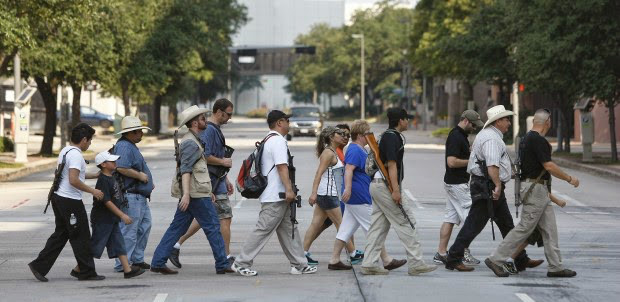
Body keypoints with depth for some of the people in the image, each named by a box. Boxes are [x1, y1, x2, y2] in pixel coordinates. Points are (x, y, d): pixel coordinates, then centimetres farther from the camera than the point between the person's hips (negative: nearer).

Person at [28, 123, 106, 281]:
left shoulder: (65, 151, 14)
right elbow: (74, 181, -26)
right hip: (71, 201, -10)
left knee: (60, 235, 14)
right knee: (81, 237, 0)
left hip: (59, 197, 10)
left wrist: (97, 175, 30)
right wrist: (93, 191, -16)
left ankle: (39, 266, 10)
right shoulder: (75, 155, -17)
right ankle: (87, 272, 7)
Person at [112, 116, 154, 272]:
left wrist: (148, 181, 20)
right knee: (129, 230, -7)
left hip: (140, 196, 11)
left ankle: (137, 259, 23)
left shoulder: (131, 146, 19)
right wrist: (140, 175, -19)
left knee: (145, 224, 15)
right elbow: (121, 168, -29)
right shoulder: (124, 146, -16)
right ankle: (123, 264, -3)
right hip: (130, 196, -11)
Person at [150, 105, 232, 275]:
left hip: (191, 193, 10)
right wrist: (186, 194, -28)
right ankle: (222, 265, 1)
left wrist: (208, 190, 29)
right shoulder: (191, 143, -13)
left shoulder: (192, 140, 20)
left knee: (177, 227, 7)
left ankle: (158, 262, 5)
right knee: (213, 227, -3)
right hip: (197, 193, -10)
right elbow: (185, 170, -21)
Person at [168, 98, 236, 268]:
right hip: (213, 183, -10)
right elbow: (205, 157, -25)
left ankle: (176, 246, 15)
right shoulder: (209, 130, -16)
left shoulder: (215, 129, 18)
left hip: (217, 179, 10)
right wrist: (223, 162, -12)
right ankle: (226, 257, 0)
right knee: (225, 217, -5)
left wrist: (226, 180, 24)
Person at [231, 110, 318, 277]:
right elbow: (282, 166, -22)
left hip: (277, 196, 11)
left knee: (288, 229, 12)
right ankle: (241, 263, -6)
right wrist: (289, 189, -25)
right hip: (275, 196, -11)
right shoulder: (278, 141, -13)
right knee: (264, 230, -8)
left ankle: (299, 264, 15)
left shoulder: (267, 140, 19)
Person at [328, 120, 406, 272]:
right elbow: (349, 169, -30)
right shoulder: (355, 151, -15)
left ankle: (334, 261, 8)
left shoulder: (360, 150, 18)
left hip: (354, 197, 11)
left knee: (345, 230, 9)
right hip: (359, 198, -11)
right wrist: (348, 188, -41)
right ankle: (387, 261, 2)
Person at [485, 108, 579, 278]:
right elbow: (549, 166, -19)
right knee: (525, 227, -8)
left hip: (540, 190, 10)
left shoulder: (528, 138, 14)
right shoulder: (538, 140, -16)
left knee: (549, 229, 9)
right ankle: (496, 259, -5)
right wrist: (569, 179, -8)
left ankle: (555, 267, 10)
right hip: (536, 189, -10)